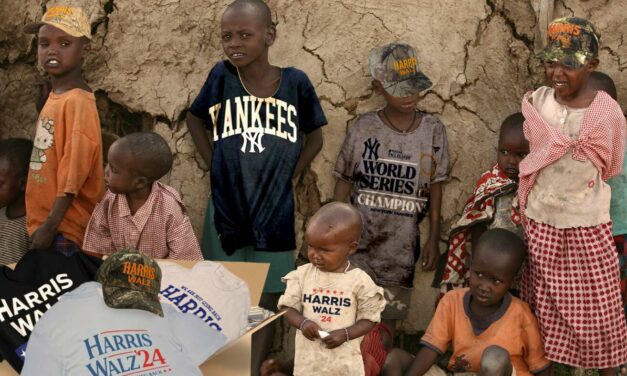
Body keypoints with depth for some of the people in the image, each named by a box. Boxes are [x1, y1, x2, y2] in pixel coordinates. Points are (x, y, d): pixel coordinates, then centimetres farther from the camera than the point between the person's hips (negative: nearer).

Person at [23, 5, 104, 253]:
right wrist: (42, 224, 14)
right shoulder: (54, 97, 10)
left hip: (64, 228, -8)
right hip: (45, 222, 8)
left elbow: (73, 175, -20)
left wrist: (50, 226, -20)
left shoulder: (78, 101, -16)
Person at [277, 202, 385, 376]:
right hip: (309, 357, 2)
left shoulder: (360, 281, -12)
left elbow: (369, 319, -6)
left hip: (344, 359, -2)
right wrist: (303, 322, -19)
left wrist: (345, 334, -21)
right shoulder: (302, 275, -4)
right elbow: (288, 307, 1)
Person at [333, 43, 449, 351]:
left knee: (386, 323, 7)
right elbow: (344, 182, 2)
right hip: (357, 241, -1)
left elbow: (435, 187, 4)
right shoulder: (363, 128, -5)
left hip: (401, 245, 1)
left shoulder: (432, 131, -2)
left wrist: (434, 238, 4)